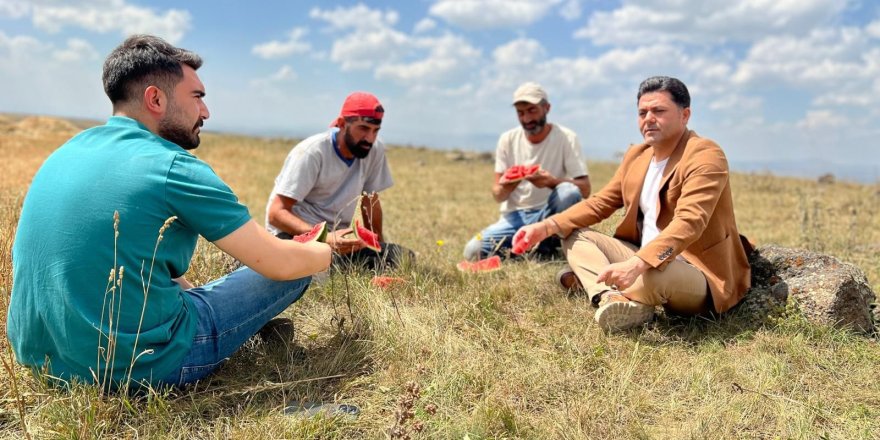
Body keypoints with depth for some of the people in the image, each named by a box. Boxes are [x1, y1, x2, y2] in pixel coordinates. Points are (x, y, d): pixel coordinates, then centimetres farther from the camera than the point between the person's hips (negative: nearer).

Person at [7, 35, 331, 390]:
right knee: (295, 270, 7)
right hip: (137, 367, -8)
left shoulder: (65, 153, 7)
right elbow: (280, 263, -11)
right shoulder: (175, 167, -16)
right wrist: (325, 252, 10)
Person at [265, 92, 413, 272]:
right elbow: (276, 213, -21)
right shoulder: (311, 152, -17)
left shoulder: (375, 150, -3)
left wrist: (379, 249, 16)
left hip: (337, 234, 6)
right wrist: (325, 238, -35)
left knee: (404, 257, -15)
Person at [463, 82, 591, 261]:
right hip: (515, 216, 1)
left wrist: (552, 182, -34)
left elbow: (584, 189, -14)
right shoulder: (508, 139, 1)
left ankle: (547, 249, -11)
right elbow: (497, 195, -1)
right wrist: (504, 187, -27)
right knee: (473, 251, -22)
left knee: (569, 192, -33)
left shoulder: (566, 138, -7)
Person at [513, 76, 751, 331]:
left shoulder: (705, 156, -15)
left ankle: (595, 285, -8)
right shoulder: (636, 155, 9)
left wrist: (636, 264, -45)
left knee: (656, 274, -41)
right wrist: (548, 227, -4)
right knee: (576, 236, 0)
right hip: (642, 261, 8)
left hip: (698, 274, -8)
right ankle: (614, 300, -27)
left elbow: (688, 223, -30)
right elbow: (600, 202, 11)